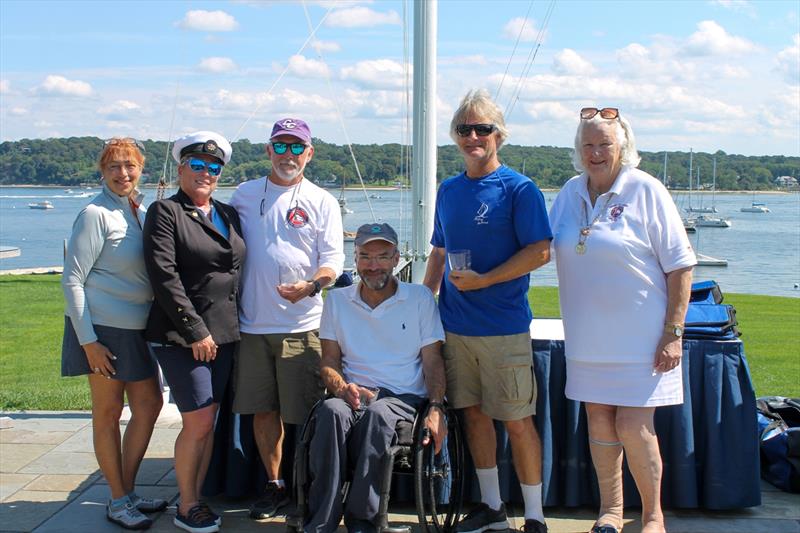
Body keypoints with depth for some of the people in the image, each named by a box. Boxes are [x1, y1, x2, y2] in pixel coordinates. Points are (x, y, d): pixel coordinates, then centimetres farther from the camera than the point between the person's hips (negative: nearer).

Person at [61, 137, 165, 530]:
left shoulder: (140, 212, 10)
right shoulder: (96, 214, -12)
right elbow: (72, 280, -14)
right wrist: (87, 340, -18)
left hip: (136, 328, 8)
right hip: (102, 328, -8)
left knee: (149, 404, 12)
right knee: (108, 413, 3)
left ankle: (127, 490, 26)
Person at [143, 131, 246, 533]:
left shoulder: (228, 214, 14)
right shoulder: (165, 212, -4)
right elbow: (163, 275, -13)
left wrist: (234, 325, 10)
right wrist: (195, 330, -15)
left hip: (224, 334, 6)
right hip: (181, 337, -6)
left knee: (209, 421, 9)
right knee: (198, 422, -5)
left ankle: (197, 497, 21)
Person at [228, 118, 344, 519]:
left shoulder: (321, 201, 5)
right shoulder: (245, 194, 11)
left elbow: (333, 259, -1)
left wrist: (309, 286, -22)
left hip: (301, 325, -3)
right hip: (252, 324, 3)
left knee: (304, 415, -1)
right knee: (262, 410, 9)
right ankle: (274, 486, 24)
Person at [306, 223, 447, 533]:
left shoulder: (420, 298, 9)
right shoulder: (337, 300, 15)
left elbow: (432, 362, 5)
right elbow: (329, 361, 11)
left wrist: (436, 409, -12)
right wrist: (343, 389, -12)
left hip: (404, 397, -1)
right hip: (353, 394, 2)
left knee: (376, 414, -37)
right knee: (332, 412, -34)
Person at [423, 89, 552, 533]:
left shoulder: (519, 188, -7)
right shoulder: (448, 190, 12)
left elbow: (540, 252, -13)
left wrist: (482, 280, -18)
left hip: (504, 327, -6)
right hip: (454, 325, 6)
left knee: (516, 420, 0)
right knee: (473, 414, 12)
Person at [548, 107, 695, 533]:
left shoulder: (645, 190, -8)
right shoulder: (570, 193, 7)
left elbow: (680, 266, -8)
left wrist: (673, 332, -12)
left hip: (640, 335, -5)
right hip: (588, 336, 5)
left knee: (633, 427, -5)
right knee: (598, 420, 11)